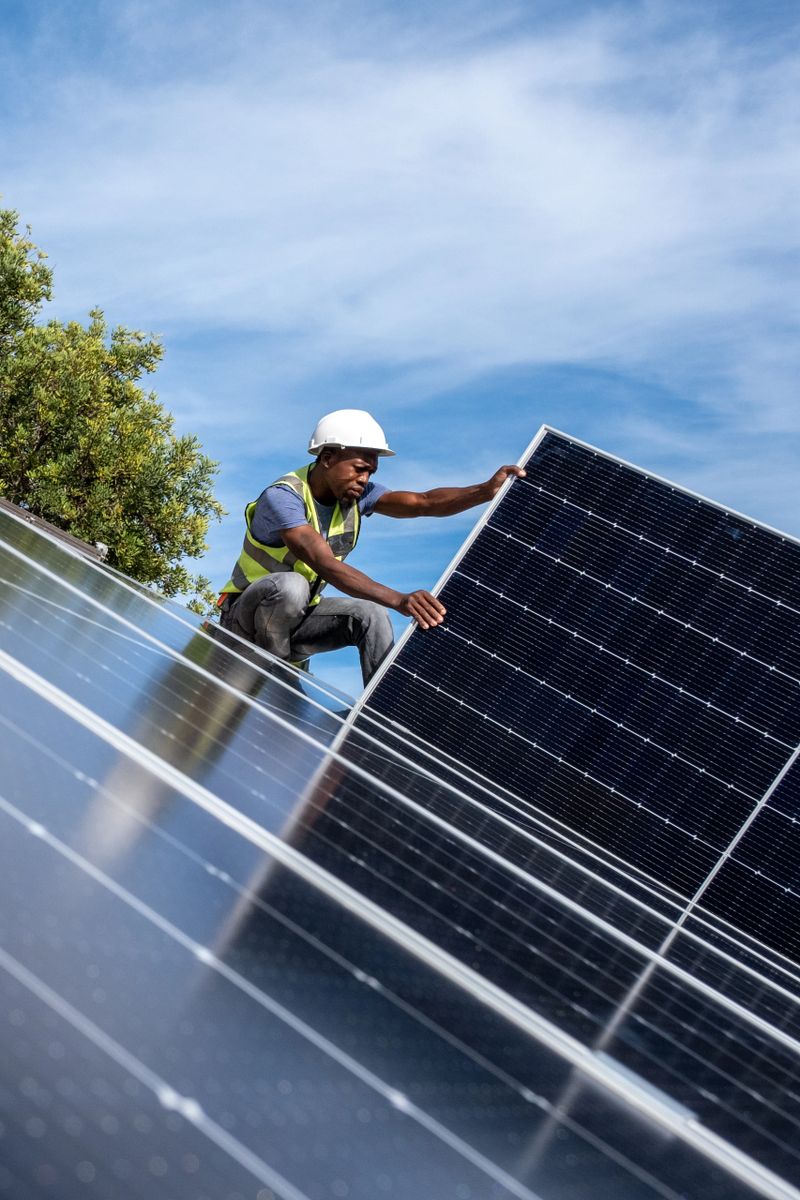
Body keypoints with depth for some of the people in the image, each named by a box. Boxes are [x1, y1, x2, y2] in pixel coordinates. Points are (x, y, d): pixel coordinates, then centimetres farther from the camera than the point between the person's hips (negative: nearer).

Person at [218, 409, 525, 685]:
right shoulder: (282, 498, -29)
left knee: (370, 614, -18)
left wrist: (487, 490, -38)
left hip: (297, 618, 6)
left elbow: (424, 503, -20)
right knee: (291, 585, -36)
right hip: (246, 617, -6)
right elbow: (327, 565, -43)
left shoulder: (356, 493, -7)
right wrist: (400, 600, -54)